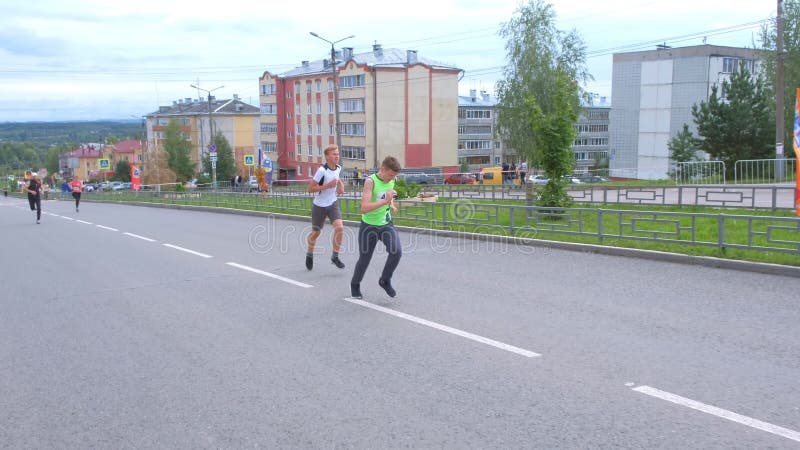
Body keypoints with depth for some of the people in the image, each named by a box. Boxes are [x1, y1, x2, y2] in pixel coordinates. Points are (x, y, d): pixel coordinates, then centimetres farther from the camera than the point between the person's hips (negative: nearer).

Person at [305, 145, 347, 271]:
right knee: (316, 232, 11)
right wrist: (327, 186, -27)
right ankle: (309, 254, 39)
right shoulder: (322, 170, -22)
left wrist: (340, 185, 4)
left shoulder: (338, 168, -2)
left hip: (333, 203, 4)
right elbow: (310, 189, -20)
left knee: (339, 227, -17)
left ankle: (335, 257, -2)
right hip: (319, 206, -4)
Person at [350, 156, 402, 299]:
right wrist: (385, 201, -39)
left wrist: (392, 206, 3)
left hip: (386, 224, 4)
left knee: (397, 251, -18)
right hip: (369, 226, -4)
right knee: (364, 259, 8)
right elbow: (364, 208, -32)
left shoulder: (391, 181, -2)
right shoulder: (370, 181, -21)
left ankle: (385, 280, 6)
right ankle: (355, 285, 36)